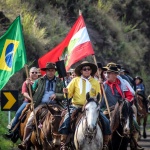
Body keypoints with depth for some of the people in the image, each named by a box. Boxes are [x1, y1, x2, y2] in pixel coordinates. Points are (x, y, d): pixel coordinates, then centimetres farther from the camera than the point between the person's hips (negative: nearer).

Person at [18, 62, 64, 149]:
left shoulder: (59, 82, 13)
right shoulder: (40, 81, 13)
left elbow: (64, 95, 8)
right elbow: (31, 92, 14)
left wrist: (56, 95, -12)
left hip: (54, 105, 0)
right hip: (41, 104, 0)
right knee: (30, 121, -18)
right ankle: (24, 143, -12)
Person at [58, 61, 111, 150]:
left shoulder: (95, 82, 10)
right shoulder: (76, 80, 7)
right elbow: (69, 94, 5)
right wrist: (66, 92, -18)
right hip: (77, 106, -1)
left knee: (105, 121, -14)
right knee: (66, 121, -26)